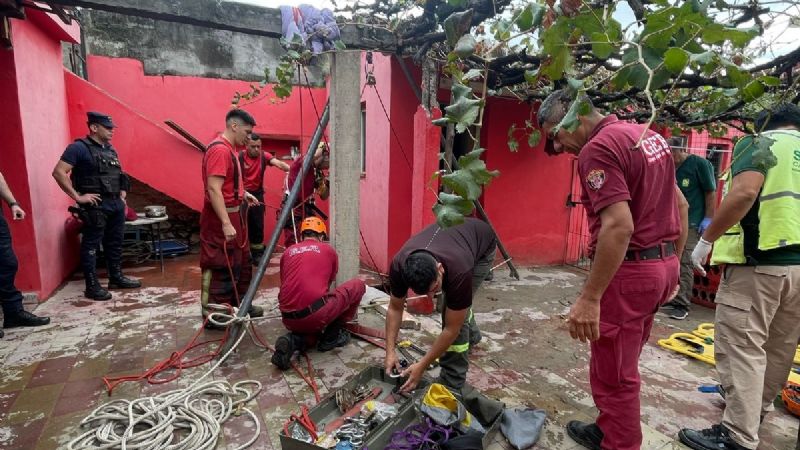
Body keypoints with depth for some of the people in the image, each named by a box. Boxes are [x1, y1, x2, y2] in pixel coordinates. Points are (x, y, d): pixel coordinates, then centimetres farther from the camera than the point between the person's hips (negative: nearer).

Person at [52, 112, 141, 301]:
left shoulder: (110, 150, 15)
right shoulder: (79, 148, -8)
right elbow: (58, 172, -15)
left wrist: (123, 194, 14)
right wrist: (77, 196, -17)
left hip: (116, 205, 8)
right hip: (95, 206, -8)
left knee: (115, 243, 15)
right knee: (91, 246, -1)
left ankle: (116, 278, 27)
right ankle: (92, 287, 5)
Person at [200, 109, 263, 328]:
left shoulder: (230, 148, 13)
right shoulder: (220, 150, -19)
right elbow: (214, 189, -26)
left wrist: (243, 194, 15)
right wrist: (226, 224, -29)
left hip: (233, 214, 11)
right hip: (221, 218, -11)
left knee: (241, 262, 18)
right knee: (220, 267, -2)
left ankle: (240, 304, 32)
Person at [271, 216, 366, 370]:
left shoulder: (288, 252, 21)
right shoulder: (328, 250, 14)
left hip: (289, 320, 5)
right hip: (315, 314, -4)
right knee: (358, 285, 15)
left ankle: (294, 340, 3)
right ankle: (333, 334, 15)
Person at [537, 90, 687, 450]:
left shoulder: (598, 148, -17)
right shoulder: (647, 135, 13)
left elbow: (619, 226, -27)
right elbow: (681, 205, 17)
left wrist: (589, 298, -25)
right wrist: (672, 264, 22)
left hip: (628, 272, -10)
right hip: (662, 267, 10)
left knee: (612, 374, 6)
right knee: (622, 366, 23)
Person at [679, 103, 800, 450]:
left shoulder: (760, 142, 0)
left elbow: (744, 193, -18)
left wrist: (706, 240, -13)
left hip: (759, 260, -7)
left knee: (742, 347, -4)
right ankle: (757, 407, 37)